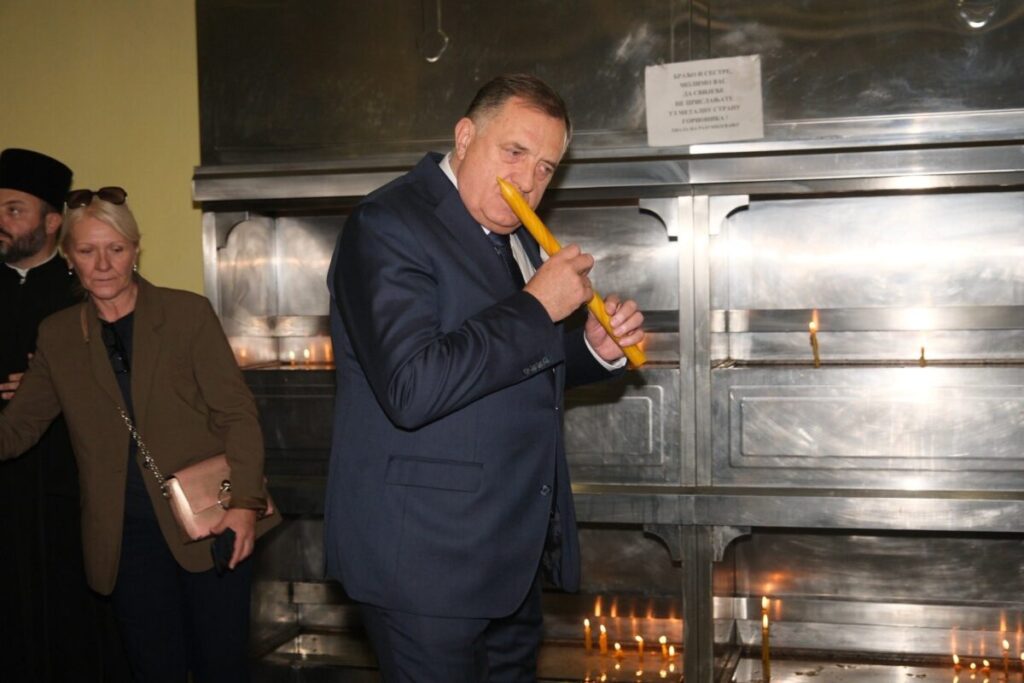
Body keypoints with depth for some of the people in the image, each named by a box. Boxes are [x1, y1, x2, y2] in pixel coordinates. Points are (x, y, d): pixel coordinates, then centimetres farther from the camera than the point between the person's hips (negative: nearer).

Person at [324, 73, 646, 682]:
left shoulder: (513, 234, 12)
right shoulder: (388, 226, -16)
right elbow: (411, 388, -29)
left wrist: (596, 349, 3)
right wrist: (536, 308, -21)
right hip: (427, 558, -9)